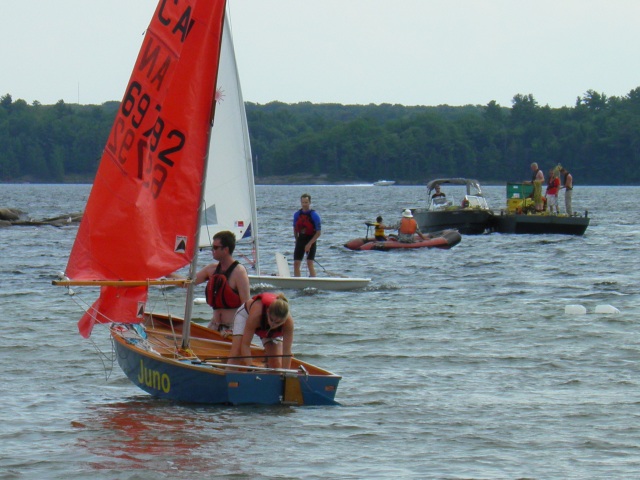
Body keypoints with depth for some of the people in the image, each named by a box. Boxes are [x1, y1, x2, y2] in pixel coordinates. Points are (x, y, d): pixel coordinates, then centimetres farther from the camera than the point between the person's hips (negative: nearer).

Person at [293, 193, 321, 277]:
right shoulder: (297, 215, 5)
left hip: (311, 241, -5)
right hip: (300, 240, 5)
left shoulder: (314, 215, -10)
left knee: (310, 263, -13)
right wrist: (296, 240, 11)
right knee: (296, 263, 1)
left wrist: (309, 244, -17)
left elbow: (318, 233, -11)